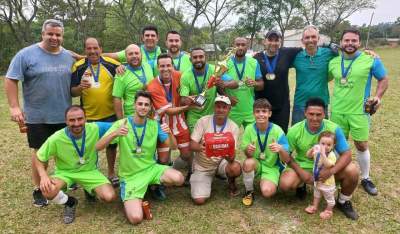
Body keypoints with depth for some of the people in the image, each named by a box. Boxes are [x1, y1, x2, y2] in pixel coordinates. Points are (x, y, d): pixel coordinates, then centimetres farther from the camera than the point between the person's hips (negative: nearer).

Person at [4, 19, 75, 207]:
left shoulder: (69, 57, 6)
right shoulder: (26, 54, -7)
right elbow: (10, 80, -7)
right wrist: (14, 107, -14)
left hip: (64, 115, 4)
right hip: (38, 116, -3)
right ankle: (38, 189, 23)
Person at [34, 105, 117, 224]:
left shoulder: (95, 129, -22)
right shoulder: (56, 139, -23)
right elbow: (38, 159, -9)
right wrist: (43, 175, -27)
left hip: (89, 171, 1)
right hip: (65, 173, -1)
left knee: (110, 197, -20)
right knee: (47, 191, -33)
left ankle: (90, 190, 19)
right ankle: (69, 202, 4)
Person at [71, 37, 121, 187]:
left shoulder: (112, 64, -4)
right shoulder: (78, 67, -3)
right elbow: (72, 93, 0)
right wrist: (80, 87, -21)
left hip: (110, 113, 0)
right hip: (88, 115, 0)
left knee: (111, 143, 12)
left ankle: (111, 173, 32)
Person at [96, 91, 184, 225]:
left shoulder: (154, 124, -1)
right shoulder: (121, 124, -11)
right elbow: (98, 147, -19)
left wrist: (169, 133, -28)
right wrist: (115, 134, -38)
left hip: (151, 168, 4)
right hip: (130, 176, -3)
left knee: (179, 179, -24)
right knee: (136, 218, -21)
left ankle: (155, 185, 10)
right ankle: (130, 199, 14)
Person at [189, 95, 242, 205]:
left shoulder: (233, 127, -10)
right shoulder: (203, 121, -12)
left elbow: (232, 152, -13)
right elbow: (192, 145, -16)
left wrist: (230, 158, -38)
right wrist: (200, 147, -39)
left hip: (221, 162, 1)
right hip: (202, 166, 0)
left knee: (235, 168, -34)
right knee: (199, 200, -16)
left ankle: (231, 183, 6)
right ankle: (208, 179, 19)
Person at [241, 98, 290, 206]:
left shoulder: (277, 131, -16)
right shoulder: (249, 129, -11)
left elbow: (286, 159, -15)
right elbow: (248, 155, -7)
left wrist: (280, 149, -38)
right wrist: (248, 150, -32)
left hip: (271, 167, -2)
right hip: (256, 163, 2)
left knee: (267, 192, -28)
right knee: (248, 162, -33)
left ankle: (272, 182, 9)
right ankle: (249, 191, -6)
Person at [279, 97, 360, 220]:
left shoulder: (334, 129, -18)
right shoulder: (295, 130, -16)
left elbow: (347, 154, -17)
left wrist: (331, 171, -34)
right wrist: (300, 172, -21)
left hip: (328, 166, 1)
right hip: (303, 166, 0)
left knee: (352, 170, -26)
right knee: (285, 184, -27)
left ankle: (343, 202, 5)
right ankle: (301, 186, 15)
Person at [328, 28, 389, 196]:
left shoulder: (371, 60, -6)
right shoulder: (333, 62, 4)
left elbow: (384, 79, 3)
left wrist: (378, 96, -10)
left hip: (359, 111, -2)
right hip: (337, 111, 3)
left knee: (362, 146, 5)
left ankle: (365, 179, 24)